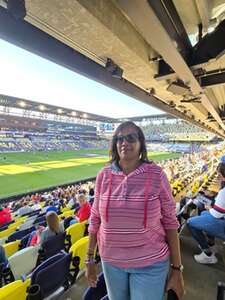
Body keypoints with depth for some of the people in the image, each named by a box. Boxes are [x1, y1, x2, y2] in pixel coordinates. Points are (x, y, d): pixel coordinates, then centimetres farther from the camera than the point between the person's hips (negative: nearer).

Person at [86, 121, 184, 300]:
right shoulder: (104, 175, -9)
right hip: (111, 261, 3)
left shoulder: (156, 175, -15)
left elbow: (170, 222, -8)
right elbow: (95, 219, -1)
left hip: (150, 263, -2)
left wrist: (177, 269, -5)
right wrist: (90, 259, 5)